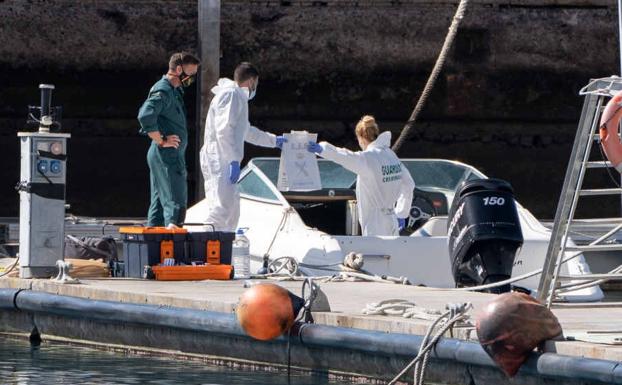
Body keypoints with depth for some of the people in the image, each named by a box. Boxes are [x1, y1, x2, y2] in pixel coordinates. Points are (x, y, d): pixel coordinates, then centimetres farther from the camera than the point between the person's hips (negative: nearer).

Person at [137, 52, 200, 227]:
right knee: (176, 202, -13)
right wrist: (161, 141, -20)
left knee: (159, 203, 11)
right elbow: (145, 116, -28)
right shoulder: (163, 91, -14)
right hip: (167, 155, -10)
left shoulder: (174, 91, 18)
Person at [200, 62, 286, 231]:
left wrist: (274, 141, 49)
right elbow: (224, 130, -19)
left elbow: (247, 131, 40)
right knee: (221, 210, -19)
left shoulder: (237, 96, 25)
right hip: (219, 161, -11)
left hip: (224, 162, 11)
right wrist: (234, 160, -22)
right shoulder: (231, 94, -8)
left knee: (232, 212, 10)